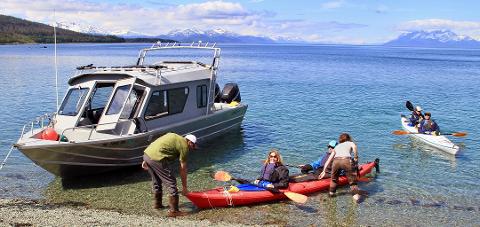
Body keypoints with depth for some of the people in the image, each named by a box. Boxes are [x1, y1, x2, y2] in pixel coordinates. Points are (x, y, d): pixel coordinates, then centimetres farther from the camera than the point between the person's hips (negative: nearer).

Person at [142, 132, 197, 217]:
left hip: (146, 154, 9)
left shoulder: (174, 137, 25)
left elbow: (154, 144, 22)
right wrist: (184, 187, 11)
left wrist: (146, 160, 20)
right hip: (157, 158, -9)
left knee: (156, 181, 27)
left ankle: (157, 204, 41)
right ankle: (174, 211, 5)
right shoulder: (184, 146, 2)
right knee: (171, 183, 2)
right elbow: (183, 169, 4)